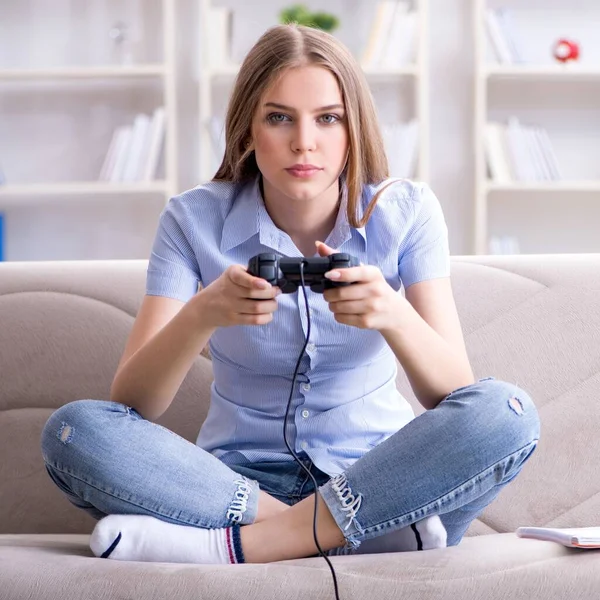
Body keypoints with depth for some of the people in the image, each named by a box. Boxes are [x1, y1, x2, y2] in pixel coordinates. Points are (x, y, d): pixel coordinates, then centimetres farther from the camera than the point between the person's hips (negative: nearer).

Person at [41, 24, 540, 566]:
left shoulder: (405, 211, -3)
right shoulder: (195, 220, -5)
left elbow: (452, 395, -11)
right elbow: (132, 406, -13)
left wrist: (394, 314, -33)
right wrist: (201, 316, -33)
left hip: (376, 475, 0)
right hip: (242, 478, 0)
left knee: (506, 412, -28)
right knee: (74, 429, -25)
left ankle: (240, 545, -26)